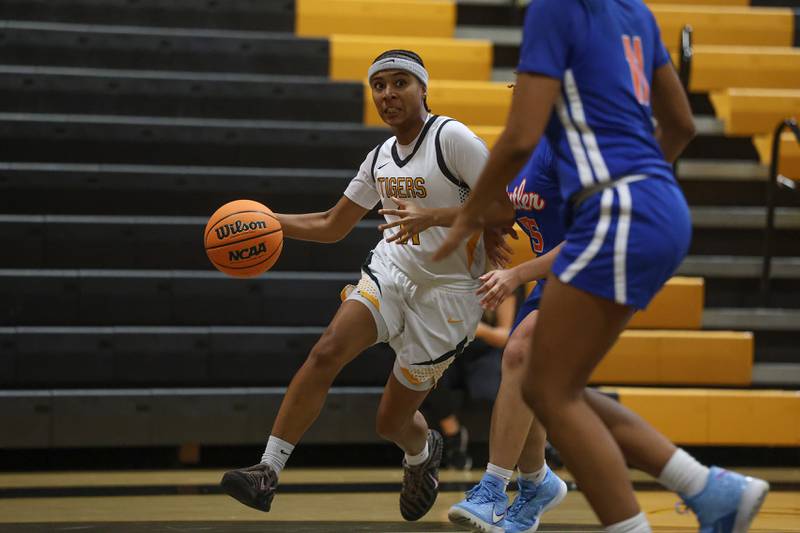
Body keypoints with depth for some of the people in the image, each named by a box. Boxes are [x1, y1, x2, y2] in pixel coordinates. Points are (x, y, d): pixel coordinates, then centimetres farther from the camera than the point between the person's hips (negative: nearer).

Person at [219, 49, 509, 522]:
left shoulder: (453, 138, -13)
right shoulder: (380, 158, 9)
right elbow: (332, 226, 19)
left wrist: (432, 217, -30)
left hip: (447, 291, -5)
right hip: (391, 270, 5)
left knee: (392, 421, 3)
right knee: (327, 352, -23)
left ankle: (422, 451, 42)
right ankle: (267, 472, -24)